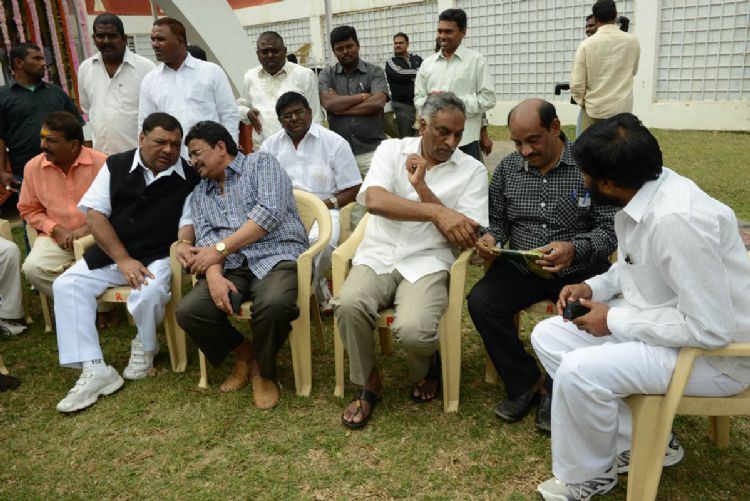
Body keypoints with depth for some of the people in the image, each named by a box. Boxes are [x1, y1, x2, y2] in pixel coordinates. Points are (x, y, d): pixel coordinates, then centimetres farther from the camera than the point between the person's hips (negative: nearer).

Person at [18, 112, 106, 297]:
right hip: (56, 237, 3)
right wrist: (56, 230, -5)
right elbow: (29, 210, 11)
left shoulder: (101, 163, -9)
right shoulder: (33, 166, 2)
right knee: (32, 268, -24)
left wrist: (88, 228, -15)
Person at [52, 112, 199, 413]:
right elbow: (94, 215, -3)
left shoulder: (189, 179, -3)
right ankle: (94, 370, -17)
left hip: (160, 257, -3)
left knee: (149, 293, -32)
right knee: (66, 285, -15)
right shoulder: (116, 166, 2)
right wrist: (123, 260, -13)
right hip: (111, 253, 4)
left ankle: (145, 348, 3)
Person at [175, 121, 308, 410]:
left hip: (277, 256, -4)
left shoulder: (261, 163, 7)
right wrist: (214, 274, -16)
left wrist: (220, 249, -11)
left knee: (274, 304, -37)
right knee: (188, 311, -22)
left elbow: (270, 212, -10)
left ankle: (263, 369, -4)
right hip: (232, 266, 5)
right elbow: (205, 238, 6)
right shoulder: (199, 194, 23)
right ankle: (244, 351, 7)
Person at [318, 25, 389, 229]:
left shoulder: (375, 73, 4)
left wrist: (341, 106, -7)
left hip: (372, 150, -1)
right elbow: (328, 104, -9)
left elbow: (378, 103, -13)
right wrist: (362, 96, -6)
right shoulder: (326, 75, 9)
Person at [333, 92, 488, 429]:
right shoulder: (391, 149, 7)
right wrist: (437, 213, -20)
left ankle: (425, 369, 12)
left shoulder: (472, 170, 4)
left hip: (427, 261, -1)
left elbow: (467, 238, -5)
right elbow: (374, 200, -13)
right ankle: (368, 384, 1)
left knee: (413, 329, -29)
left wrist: (421, 187, -11)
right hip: (379, 254, 2)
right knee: (348, 304, -29)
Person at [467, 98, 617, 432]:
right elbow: (497, 219, 13)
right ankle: (526, 382, -2)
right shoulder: (508, 167, 5)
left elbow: (609, 229, -10)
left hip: (579, 269, -3)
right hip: (521, 267, 3)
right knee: (481, 301, -22)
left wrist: (575, 248, -29)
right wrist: (489, 236, -11)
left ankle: (557, 387, -1)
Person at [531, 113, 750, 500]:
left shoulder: (677, 220, -32)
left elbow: (711, 328, -29)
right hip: (659, 322, 9)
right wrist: (593, 288, -2)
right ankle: (636, 442, 10)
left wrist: (615, 320, -20)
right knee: (548, 336, 3)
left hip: (713, 353, -9)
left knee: (577, 371, -27)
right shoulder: (642, 192, -4)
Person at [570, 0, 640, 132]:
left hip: (594, 109, -2)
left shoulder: (586, 44, -8)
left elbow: (577, 84, -8)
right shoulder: (632, 41, -1)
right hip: (623, 109, 2)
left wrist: (582, 102, 10)